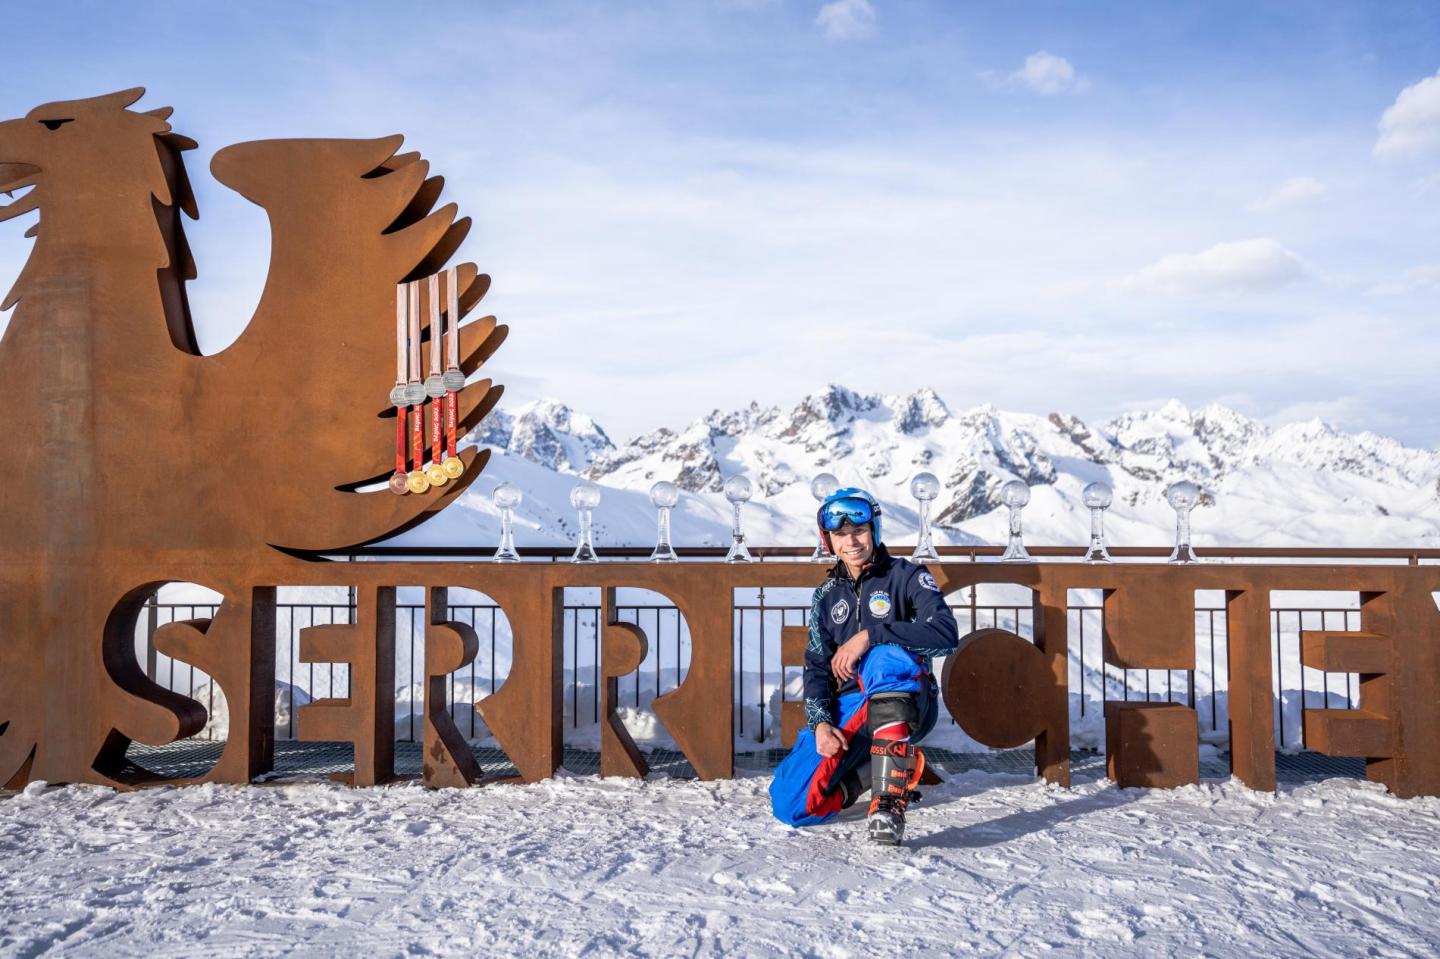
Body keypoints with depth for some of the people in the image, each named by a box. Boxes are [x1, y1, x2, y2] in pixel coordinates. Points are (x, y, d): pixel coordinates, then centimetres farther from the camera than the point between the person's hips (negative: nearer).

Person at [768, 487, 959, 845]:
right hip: (848, 709, 5)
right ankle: (887, 766, 8)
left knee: (885, 659, -40)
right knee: (791, 805, -15)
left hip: (909, 704, -5)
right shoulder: (826, 595, 12)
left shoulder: (907, 575, -3)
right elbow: (817, 667, 6)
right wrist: (820, 722, -13)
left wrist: (870, 635, -25)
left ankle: (889, 802, -43)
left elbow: (946, 633, -19)